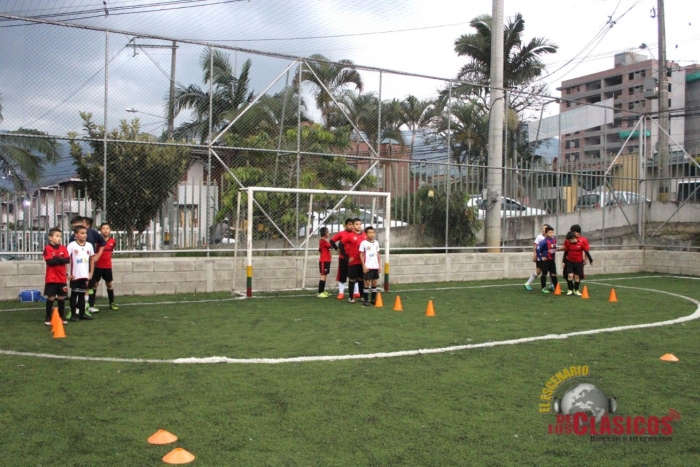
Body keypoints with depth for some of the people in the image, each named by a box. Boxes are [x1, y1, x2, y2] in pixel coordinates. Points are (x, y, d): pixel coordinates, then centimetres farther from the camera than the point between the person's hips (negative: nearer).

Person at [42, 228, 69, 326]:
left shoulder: (63, 248, 8)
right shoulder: (47, 248, -6)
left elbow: (67, 260, -6)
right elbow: (50, 261, -18)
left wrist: (56, 258, -14)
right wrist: (61, 260, -8)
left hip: (62, 278, 4)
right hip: (51, 278, -4)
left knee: (61, 298, 9)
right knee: (51, 298, 0)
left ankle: (62, 317, 18)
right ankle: (48, 318, 10)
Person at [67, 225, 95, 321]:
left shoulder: (89, 245, 4)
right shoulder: (72, 245, -9)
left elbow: (92, 259, 14)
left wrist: (91, 273, 10)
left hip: (85, 275, 4)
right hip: (75, 275, -4)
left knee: (82, 294, 12)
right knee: (74, 294, 5)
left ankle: (82, 313, 19)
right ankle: (73, 314, 11)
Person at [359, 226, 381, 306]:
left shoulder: (376, 243, 9)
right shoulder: (363, 243, -6)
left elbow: (378, 255, 14)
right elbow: (361, 255, -5)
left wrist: (379, 265, 11)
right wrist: (364, 266, -11)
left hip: (375, 266, 5)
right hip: (367, 266, -5)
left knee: (374, 282, 9)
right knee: (367, 282, -3)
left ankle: (373, 299, 18)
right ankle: (366, 300, 3)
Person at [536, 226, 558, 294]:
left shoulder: (554, 239, 0)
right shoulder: (544, 241, -20)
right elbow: (538, 249, -21)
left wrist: (554, 254, 14)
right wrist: (540, 257, -16)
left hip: (552, 260, 6)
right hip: (545, 260, -5)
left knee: (553, 274, 10)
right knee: (544, 274, 6)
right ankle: (544, 288, 15)